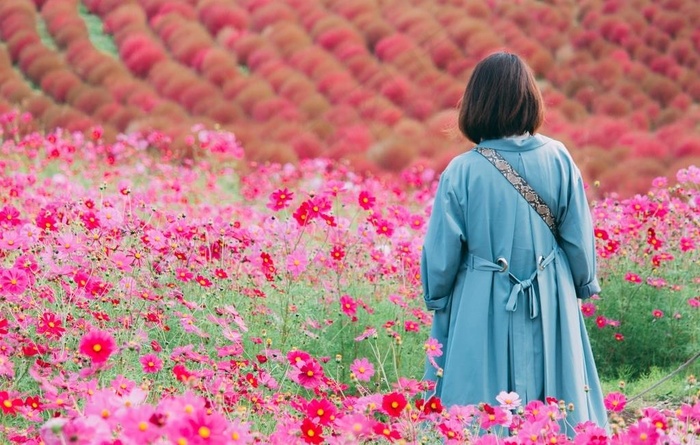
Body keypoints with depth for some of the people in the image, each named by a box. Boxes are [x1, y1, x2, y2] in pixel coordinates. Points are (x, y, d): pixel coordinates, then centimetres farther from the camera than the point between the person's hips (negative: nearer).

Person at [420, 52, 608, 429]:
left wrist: (436, 298, 13)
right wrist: (585, 285, 20)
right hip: (550, 303, 2)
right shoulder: (557, 159, -7)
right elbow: (579, 237, 2)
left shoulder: (462, 172, -14)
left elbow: (442, 253, -6)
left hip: (482, 310, -2)